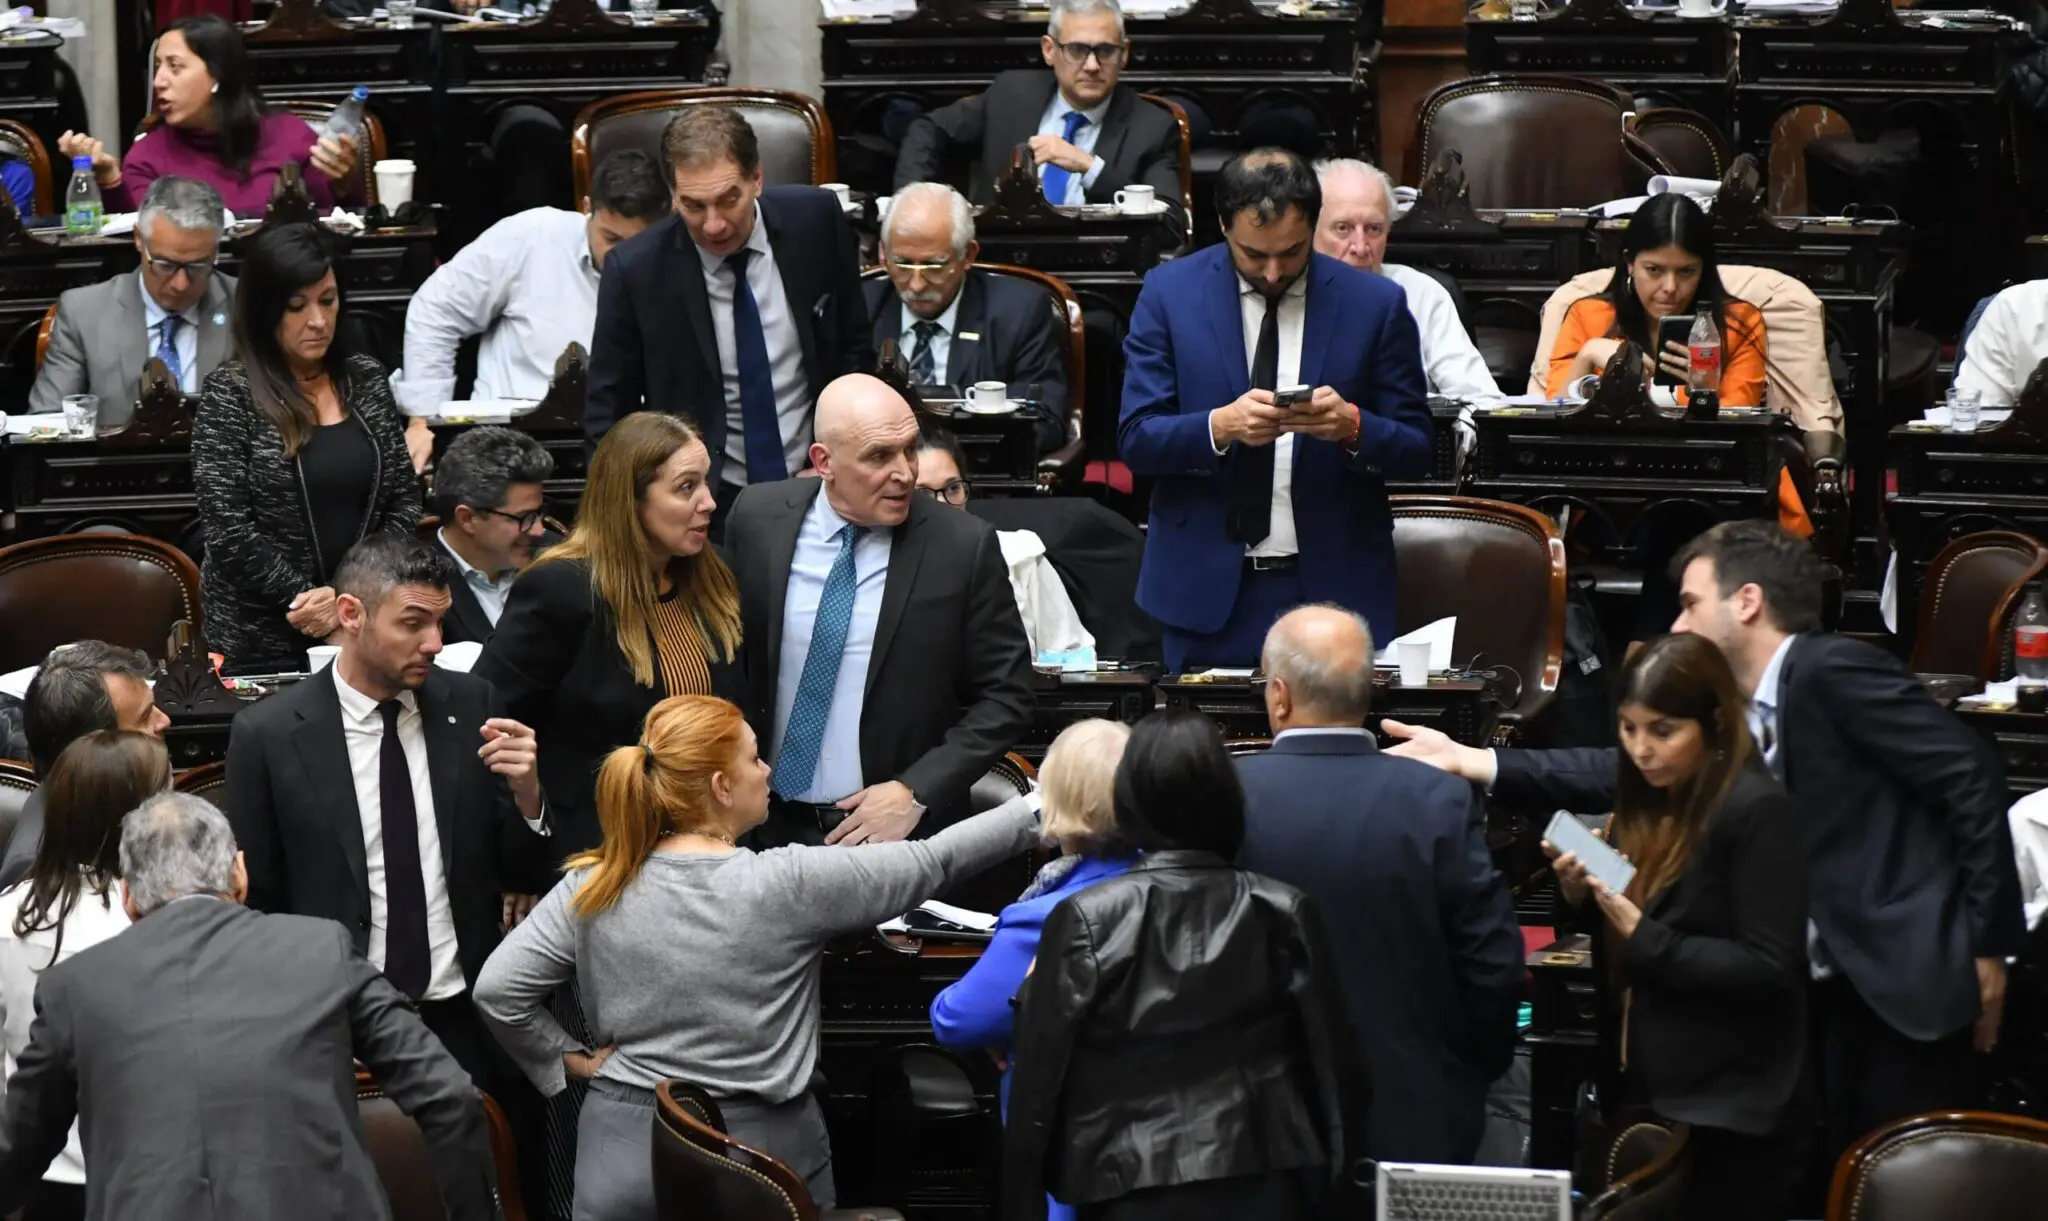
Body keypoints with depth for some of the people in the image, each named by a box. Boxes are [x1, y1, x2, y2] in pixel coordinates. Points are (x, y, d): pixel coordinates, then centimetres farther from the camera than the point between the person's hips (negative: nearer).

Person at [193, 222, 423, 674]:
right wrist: (305, 600, -15)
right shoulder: (230, 394, -6)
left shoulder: (365, 381, 7)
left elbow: (404, 498, 5)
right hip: (261, 641, -3)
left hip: (363, 626, 4)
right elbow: (228, 528, -12)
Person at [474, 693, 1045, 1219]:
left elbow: (498, 988, -6)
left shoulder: (594, 889, -5)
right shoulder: (785, 884, -12)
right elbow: (933, 862, -6)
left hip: (630, 1147, 2)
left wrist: (569, 1059, 7)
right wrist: (1039, 809, 3)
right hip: (762, 1149, -2)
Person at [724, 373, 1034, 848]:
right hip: (771, 825, 2)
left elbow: (1005, 696, -6)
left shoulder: (962, 547, -12)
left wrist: (917, 792, -14)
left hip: (898, 829, -2)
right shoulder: (758, 518, -5)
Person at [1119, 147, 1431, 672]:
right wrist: (1219, 426, -22)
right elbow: (1136, 438, -3)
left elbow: (1416, 451, 2)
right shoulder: (1170, 293, 0)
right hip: (1206, 588, 0)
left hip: (1333, 584, 0)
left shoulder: (1375, 304, -1)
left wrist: (1353, 426, -20)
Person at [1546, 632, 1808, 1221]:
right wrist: (1581, 895, -4)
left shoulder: (1758, 811, -15)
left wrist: (1647, 940, -22)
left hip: (1729, 1112, -8)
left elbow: (1770, 968, -19)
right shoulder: (1648, 802, 7)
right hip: (1652, 1091, 8)